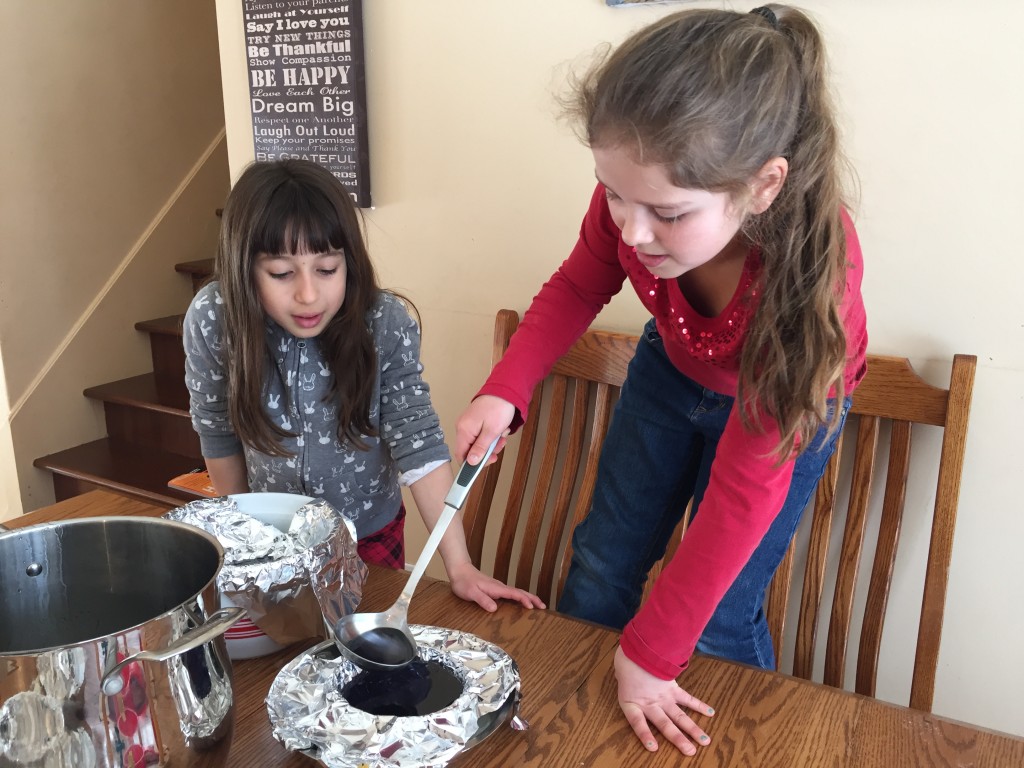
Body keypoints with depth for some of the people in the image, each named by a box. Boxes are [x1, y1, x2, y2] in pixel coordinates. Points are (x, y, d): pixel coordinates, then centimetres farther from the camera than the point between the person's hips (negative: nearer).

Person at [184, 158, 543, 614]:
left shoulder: (386, 324, -26)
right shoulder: (212, 320, -23)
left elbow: (417, 439, -24)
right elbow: (217, 432, -9)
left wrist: (460, 567, -28)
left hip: (370, 535, -1)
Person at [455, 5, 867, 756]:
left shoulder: (812, 268, -40)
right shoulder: (637, 194, -31)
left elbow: (744, 491, -33)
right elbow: (579, 286, -9)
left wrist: (651, 654, -26)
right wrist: (504, 392, -26)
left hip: (784, 400, -4)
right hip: (672, 369, 4)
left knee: (720, 619, -2)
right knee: (600, 564, 11)